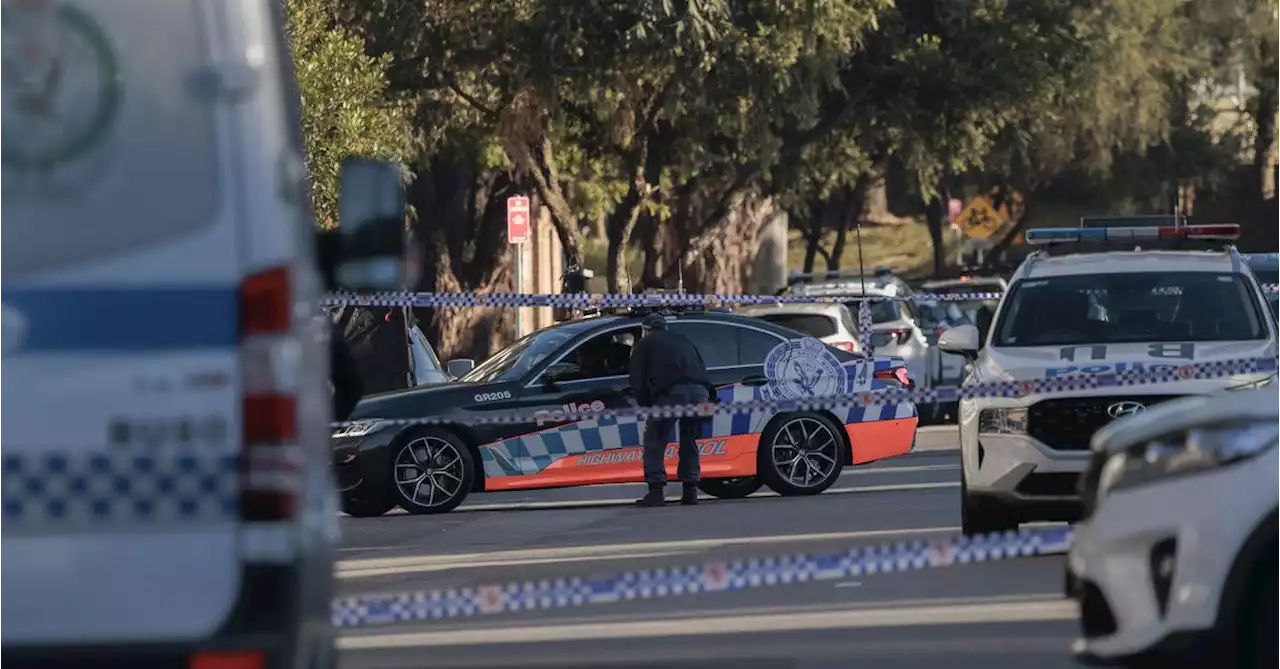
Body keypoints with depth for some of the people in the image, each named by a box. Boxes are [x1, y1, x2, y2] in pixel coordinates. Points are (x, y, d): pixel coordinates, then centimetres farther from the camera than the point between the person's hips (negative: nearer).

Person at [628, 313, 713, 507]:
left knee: (654, 440, 7)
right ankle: (690, 490, 15)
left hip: (671, 391, -5)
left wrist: (648, 408, 22)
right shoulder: (682, 340, 35)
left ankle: (656, 491, -2)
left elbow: (637, 382, 14)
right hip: (700, 392, 5)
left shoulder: (644, 345, 21)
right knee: (689, 440, 21)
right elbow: (701, 369, 30)